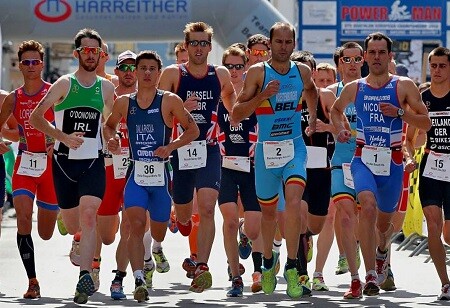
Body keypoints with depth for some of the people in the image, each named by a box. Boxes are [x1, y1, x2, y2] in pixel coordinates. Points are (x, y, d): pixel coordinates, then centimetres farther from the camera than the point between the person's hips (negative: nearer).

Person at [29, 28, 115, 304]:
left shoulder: (107, 88, 7)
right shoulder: (64, 84, -2)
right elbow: (35, 117, -6)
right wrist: (63, 137, -16)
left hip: (94, 162, 0)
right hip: (64, 161, 0)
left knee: (88, 216, -20)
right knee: (72, 225, 9)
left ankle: (86, 277, -25)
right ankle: (82, 245, 46)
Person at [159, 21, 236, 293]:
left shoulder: (220, 74, 5)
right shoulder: (173, 74, -3)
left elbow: (230, 94, 28)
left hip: (209, 151, 0)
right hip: (180, 150, 0)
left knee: (207, 208, -18)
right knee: (183, 215, 14)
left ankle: (202, 267, -21)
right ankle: (183, 220, 52)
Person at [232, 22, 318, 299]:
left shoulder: (302, 72, 3)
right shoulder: (258, 73, -7)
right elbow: (236, 115, -10)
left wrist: (313, 118, 19)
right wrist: (263, 95, -22)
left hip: (294, 148, 1)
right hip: (266, 149, -1)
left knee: (294, 201, -22)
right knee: (268, 211, 14)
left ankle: (292, 268, -19)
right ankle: (268, 263, 39)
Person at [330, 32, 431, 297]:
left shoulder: (404, 86, -2)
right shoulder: (354, 89, 5)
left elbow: (426, 123, -2)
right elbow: (336, 109, 25)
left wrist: (399, 112, -17)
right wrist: (341, 129, 5)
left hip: (392, 161, 0)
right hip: (363, 158, 0)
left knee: (384, 220, 14)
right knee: (368, 207, -26)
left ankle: (382, 250, 52)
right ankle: (371, 275, -28)